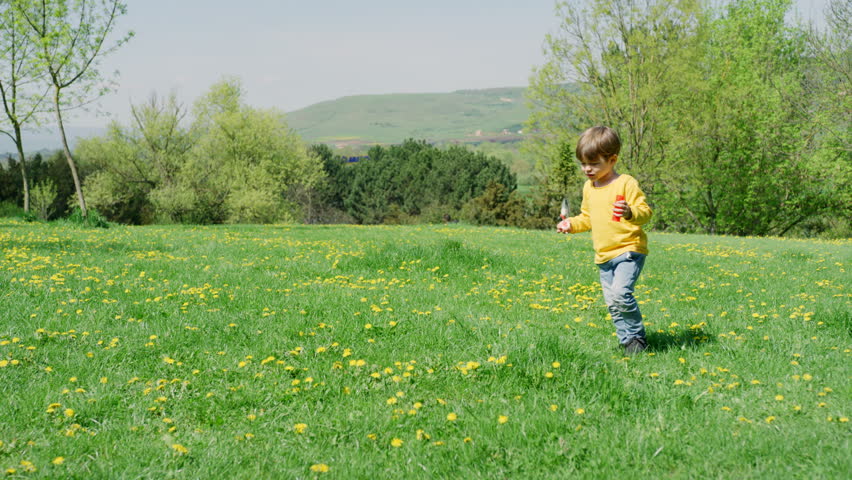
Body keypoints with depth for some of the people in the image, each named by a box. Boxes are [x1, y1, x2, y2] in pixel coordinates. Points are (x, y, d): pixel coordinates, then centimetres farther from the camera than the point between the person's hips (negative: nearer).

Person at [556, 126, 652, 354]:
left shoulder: (626, 183, -10)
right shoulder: (589, 188, 13)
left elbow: (645, 212, -17)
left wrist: (630, 212, -37)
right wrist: (571, 224, 8)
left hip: (629, 251, -8)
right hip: (604, 257, 8)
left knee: (620, 293, -23)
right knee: (612, 304, 9)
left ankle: (637, 337, -6)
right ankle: (627, 340, 20)